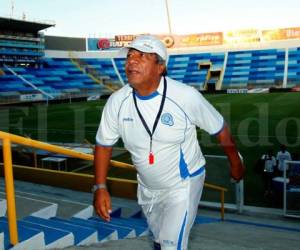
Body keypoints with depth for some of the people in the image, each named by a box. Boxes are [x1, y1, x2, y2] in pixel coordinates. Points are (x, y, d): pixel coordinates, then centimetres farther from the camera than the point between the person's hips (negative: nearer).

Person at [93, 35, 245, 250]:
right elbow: (104, 144, -2)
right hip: (147, 187, 5)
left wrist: (236, 163, 2)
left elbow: (220, 129, -11)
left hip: (183, 184, -4)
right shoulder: (117, 101, -14)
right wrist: (100, 187, -8)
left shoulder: (186, 96, -25)